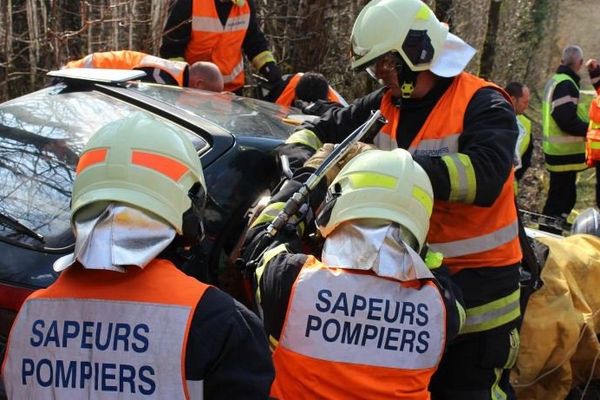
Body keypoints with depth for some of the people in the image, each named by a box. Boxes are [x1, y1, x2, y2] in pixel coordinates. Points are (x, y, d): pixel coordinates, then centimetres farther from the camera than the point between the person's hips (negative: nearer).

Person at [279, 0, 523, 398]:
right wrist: (301, 159, -9)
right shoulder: (384, 105, 7)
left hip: (477, 284, -6)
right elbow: (319, 131, 16)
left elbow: (483, 176, -30)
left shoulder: (483, 105, -12)